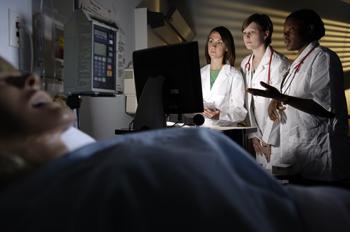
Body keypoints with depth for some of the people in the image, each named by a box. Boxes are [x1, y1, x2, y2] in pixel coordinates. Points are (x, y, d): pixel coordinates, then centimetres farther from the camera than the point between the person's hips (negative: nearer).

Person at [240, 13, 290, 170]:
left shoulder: (279, 63, -13)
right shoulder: (245, 64, 9)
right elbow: (247, 101, 8)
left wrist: (268, 140, -12)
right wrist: (253, 134, 2)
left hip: (277, 137, -6)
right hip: (260, 135, 6)